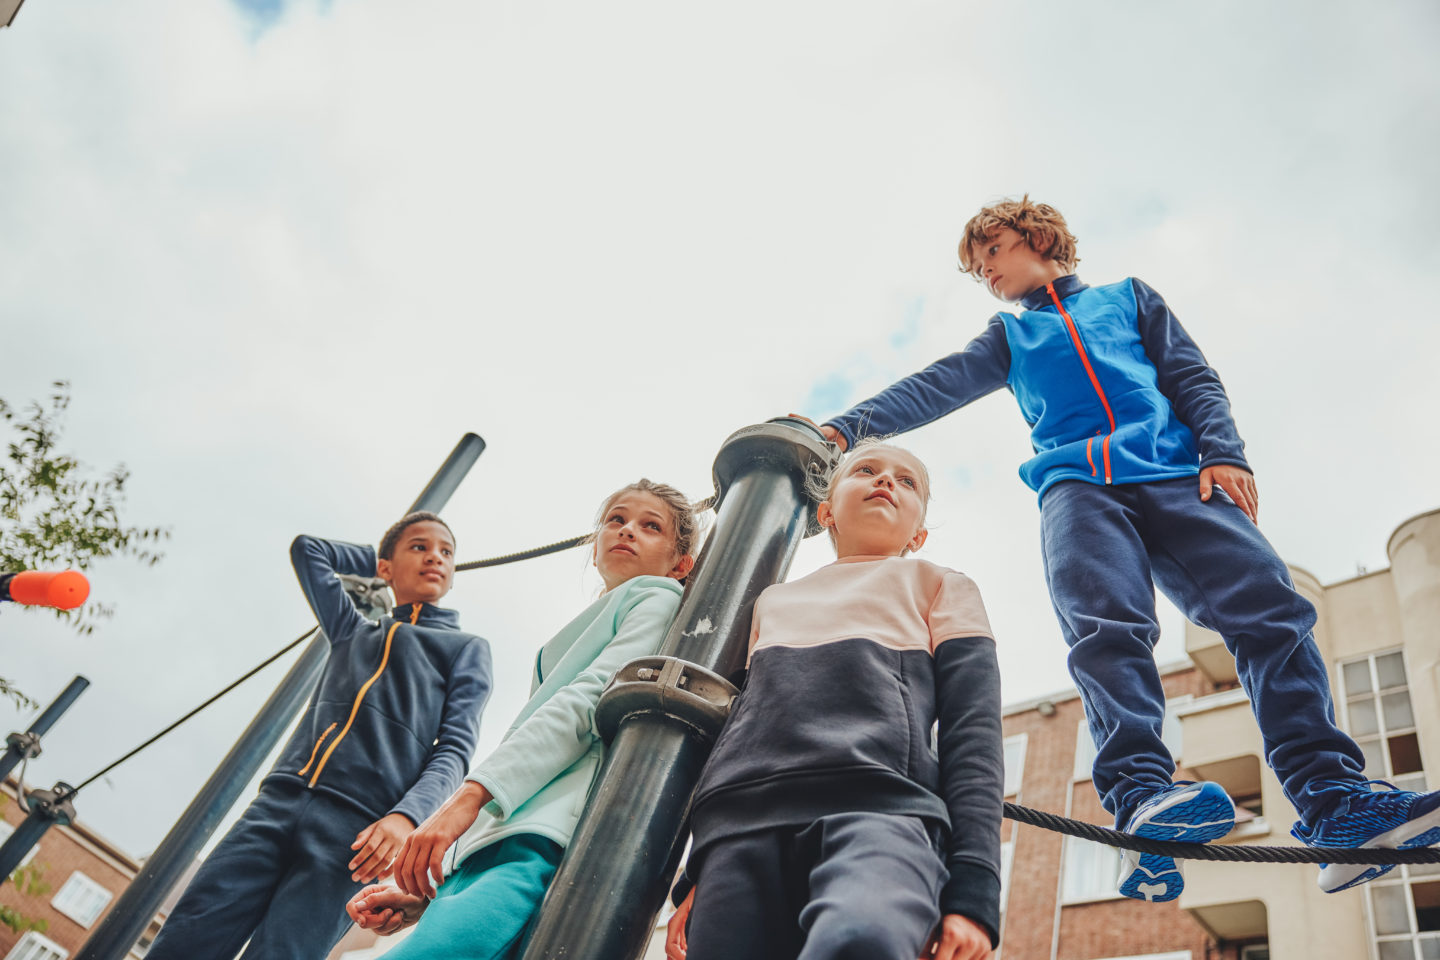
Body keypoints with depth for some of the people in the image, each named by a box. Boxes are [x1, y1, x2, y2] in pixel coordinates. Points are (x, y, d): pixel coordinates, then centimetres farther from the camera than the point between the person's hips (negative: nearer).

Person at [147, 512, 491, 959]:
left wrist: (407, 816, -13)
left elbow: (454, 748, 3)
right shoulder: (352, 630, 28)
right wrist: (377, 558, 39)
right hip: (279, 801, 4)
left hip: (358, 828, -4)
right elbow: (307, 547, 41)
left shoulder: (467, 648, 16)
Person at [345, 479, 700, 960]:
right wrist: (422, 893, 19)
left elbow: (589, 700, -5)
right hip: (476, 860, 8)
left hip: (544, 849, -8)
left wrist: (472, 792, -17)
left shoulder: (657, 599, 13)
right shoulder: (555, 649, 36)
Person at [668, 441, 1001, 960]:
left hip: (880, 808, -3)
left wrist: (972, 891, -6)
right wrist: (697, 877, 16)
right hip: (744, 824, 4)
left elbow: (973, 731, 10)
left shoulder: (940, 585, 25)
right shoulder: (773, 601, 35)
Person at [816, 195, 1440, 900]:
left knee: (1268, 605, -20)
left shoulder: (1127, 298, 29)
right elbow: (937, 388, 17)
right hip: (1076, 484, 0)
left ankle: (1333, 800, -25)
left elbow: (1193, 378, 19)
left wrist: (1222, 451, 0)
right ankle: (1141, 794, -39)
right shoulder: (1010, 336, 31)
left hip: (1172, 472, 0)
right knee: (1105, 627, -28)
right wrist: (849, 427, 2)